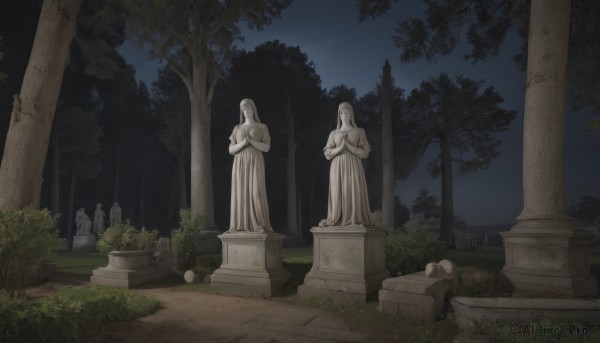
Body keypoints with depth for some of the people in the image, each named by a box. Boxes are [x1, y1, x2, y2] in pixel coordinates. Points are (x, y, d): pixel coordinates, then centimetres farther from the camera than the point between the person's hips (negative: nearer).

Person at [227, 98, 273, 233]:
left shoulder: (262, 127, 9)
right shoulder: (237, 128, 15)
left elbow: (266, 148, -2)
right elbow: (231, 150, 7)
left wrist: (251, 140, -16)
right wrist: (243, 143, -12)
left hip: (255, 164, -2)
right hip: (240, 165, 2)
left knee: (256, 193, -13)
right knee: (241, 193, -5)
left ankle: (259, 225, -10)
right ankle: (241, 225, -3)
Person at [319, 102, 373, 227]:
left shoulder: (359, 132, 6)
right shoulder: (334, 133, 11)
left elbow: (365, 153, -1)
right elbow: (327, 154, 3)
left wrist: (348, 145, -10)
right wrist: (341, 147, -13)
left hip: (353, 168, -1)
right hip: (337, 168, 1)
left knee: (354, 193, -6)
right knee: (338, 193, -2)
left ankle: (355, 220, 1)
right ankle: (337, 220, 4)